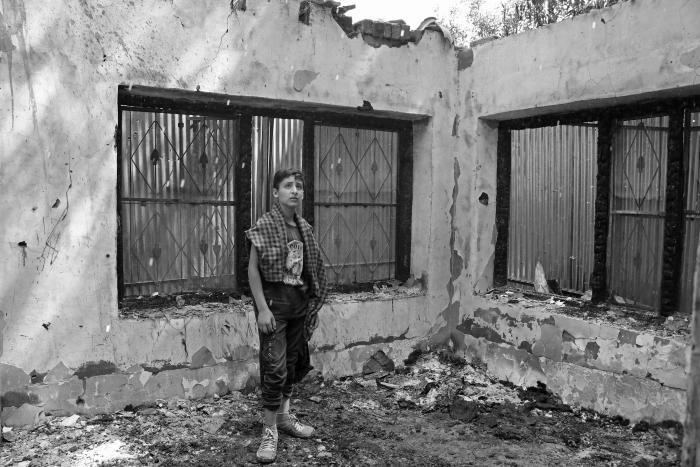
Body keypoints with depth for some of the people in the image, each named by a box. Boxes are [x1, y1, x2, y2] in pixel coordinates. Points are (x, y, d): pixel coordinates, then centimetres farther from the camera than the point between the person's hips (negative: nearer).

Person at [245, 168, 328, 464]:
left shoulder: (304, 228, 8)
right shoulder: (264, 226, -9)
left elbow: (311, 269, 12)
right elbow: (253, 269, -11)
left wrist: (313, 303, 9)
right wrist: (262, 308, -17)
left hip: (300, 302, 6)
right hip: (274, 300, -6)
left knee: (292, 361, 14)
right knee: (274, 366, -4)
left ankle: (284, 416, 31)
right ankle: (269, 430, 8)